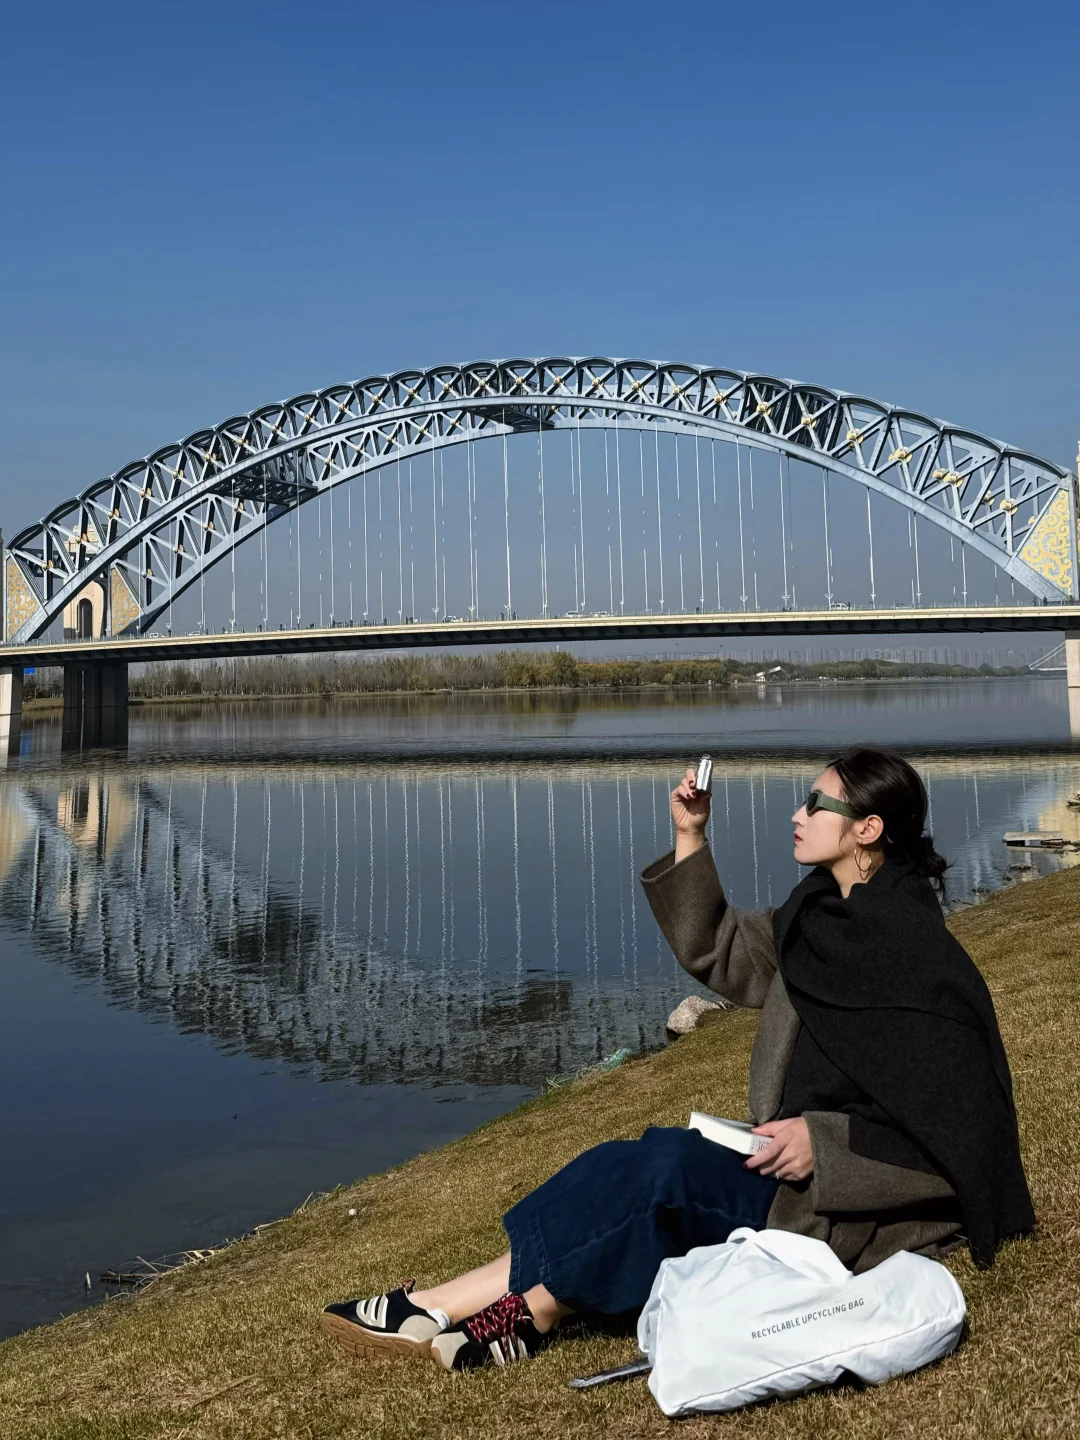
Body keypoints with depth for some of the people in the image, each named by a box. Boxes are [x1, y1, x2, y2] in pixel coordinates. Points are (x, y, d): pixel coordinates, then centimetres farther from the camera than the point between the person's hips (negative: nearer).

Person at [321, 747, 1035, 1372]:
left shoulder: (922, 959, -19)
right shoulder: (819, 916, 5)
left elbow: (958, 1120, -18)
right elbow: (714, 952, 14)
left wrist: (825, 1140, -24)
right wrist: (690, 839, 3)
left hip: (861, 1194, -8)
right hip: (803, 1154, 8)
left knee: (665, 1167, -25)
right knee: (631, 1165, -11)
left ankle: (534, 1310, -9)